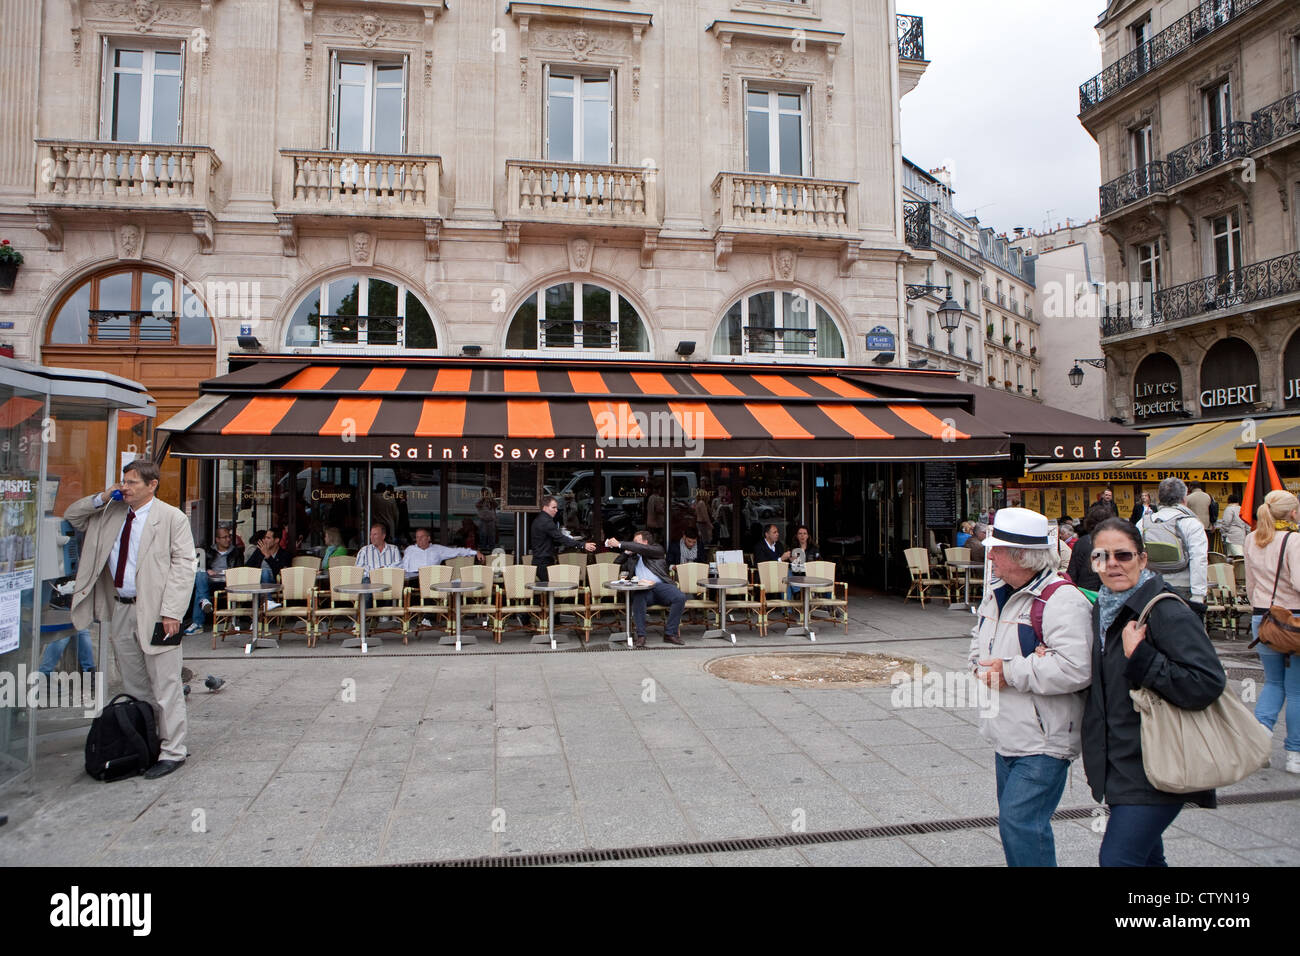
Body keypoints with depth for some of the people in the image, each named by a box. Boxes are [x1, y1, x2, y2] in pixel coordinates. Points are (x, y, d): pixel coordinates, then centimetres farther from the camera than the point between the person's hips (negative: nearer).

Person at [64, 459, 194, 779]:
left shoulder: (172, 518, -8)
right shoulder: (111, 514, 12)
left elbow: (183, 565, -12)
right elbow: (72, 516, 25)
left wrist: (171, 612, -18)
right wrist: (101, 498, 5)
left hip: (154, 611, -7)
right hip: (121, 610, 7)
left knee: (165, 685, -2)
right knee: (133, 686, 16)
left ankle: (172, 751, 5)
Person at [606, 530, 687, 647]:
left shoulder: (657, 550, 18)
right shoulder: (633, 558, 32)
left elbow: (642, 549, 0)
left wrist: (620, 544, -1)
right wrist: (626, 552, 22)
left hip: (660, 585, -1)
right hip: (642, 588, 1)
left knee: (680, 597, -29)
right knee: (637, 599, -36)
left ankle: (670, 633, -21)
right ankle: (641, 636, -33)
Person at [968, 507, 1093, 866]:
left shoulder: (1062, 600, -20)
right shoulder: (995, 592, 8)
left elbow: (1075, 669, -31)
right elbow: (979, 636, 25)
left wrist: (1010, 672, -23)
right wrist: (981, 667, 3)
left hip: (1044, 743, -9)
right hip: (1006, 738, 9)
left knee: (1019, 821, -11)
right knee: (1013, 821, 19)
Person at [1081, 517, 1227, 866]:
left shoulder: (1167, 612, -16)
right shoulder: (1103, 610, 8)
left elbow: (1208, 683, -26)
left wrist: (1140, 658, -26)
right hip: (1120, 767, 8)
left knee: (1116, 858, -9)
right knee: (1146, 857, 20)